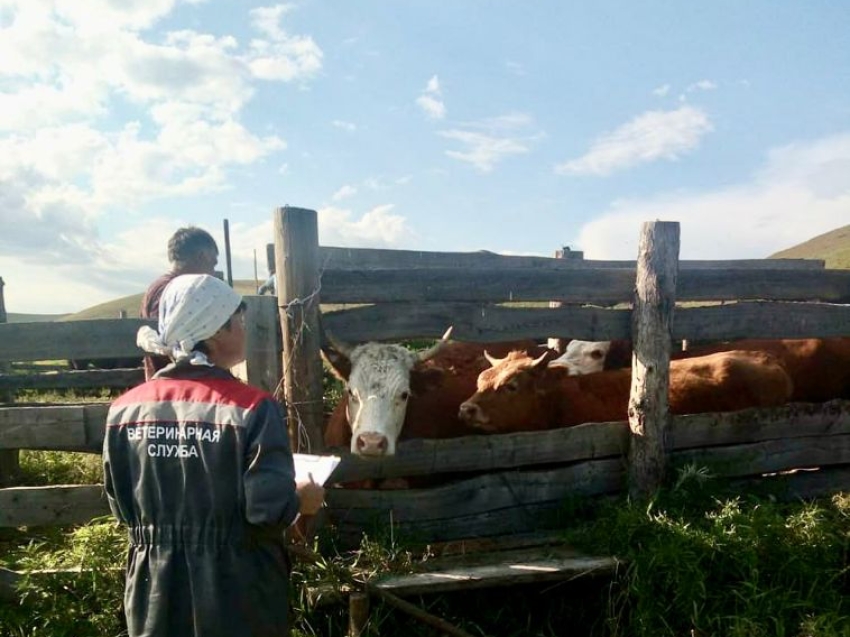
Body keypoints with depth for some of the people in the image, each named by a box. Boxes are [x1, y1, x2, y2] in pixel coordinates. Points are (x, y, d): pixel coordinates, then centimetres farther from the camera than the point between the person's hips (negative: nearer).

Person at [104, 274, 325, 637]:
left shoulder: (125, 409, -6)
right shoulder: (252, 408, -20)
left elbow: (121, 505, 4)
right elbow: (269, 509, -20)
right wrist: (302, 500, 0)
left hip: (157, 592, 4)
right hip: (238, 595, -3)